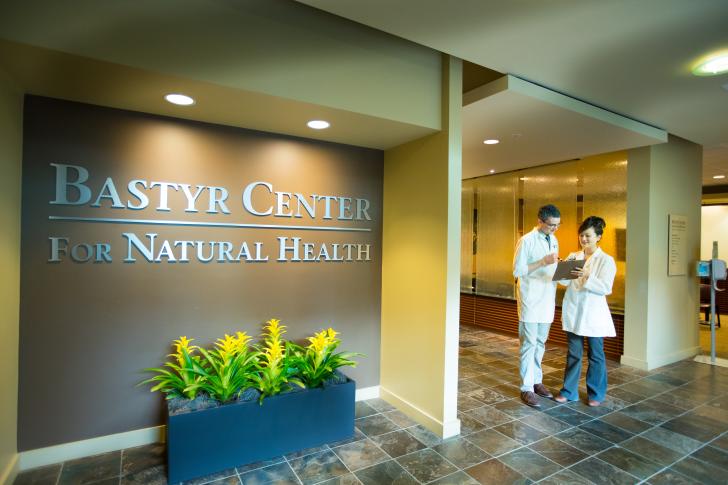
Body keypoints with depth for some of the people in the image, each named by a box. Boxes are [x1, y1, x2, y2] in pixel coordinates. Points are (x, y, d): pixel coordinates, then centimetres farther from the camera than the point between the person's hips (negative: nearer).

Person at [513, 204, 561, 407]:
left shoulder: (554, 241, 11)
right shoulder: (526, 241, -11)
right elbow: (517, 271, -13)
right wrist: (543, 262, -20)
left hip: (547, 299, 7)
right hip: (530, 299, -7)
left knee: (540, 343, 15)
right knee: (529, 344, -2)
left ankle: (537, 381, 27)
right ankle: (527, 388, 6)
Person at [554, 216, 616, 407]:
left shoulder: (606, 260, -4)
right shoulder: (573, 256, 7)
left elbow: (605, 288, -14)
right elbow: (565, 281, -1)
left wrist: (587, 277, -28)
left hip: (593, 314, -3)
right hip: (573, 312, 3)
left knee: (595, 355, 10)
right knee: (573, 353, 12)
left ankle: (596, 393, 25)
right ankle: (569, 391, 22)